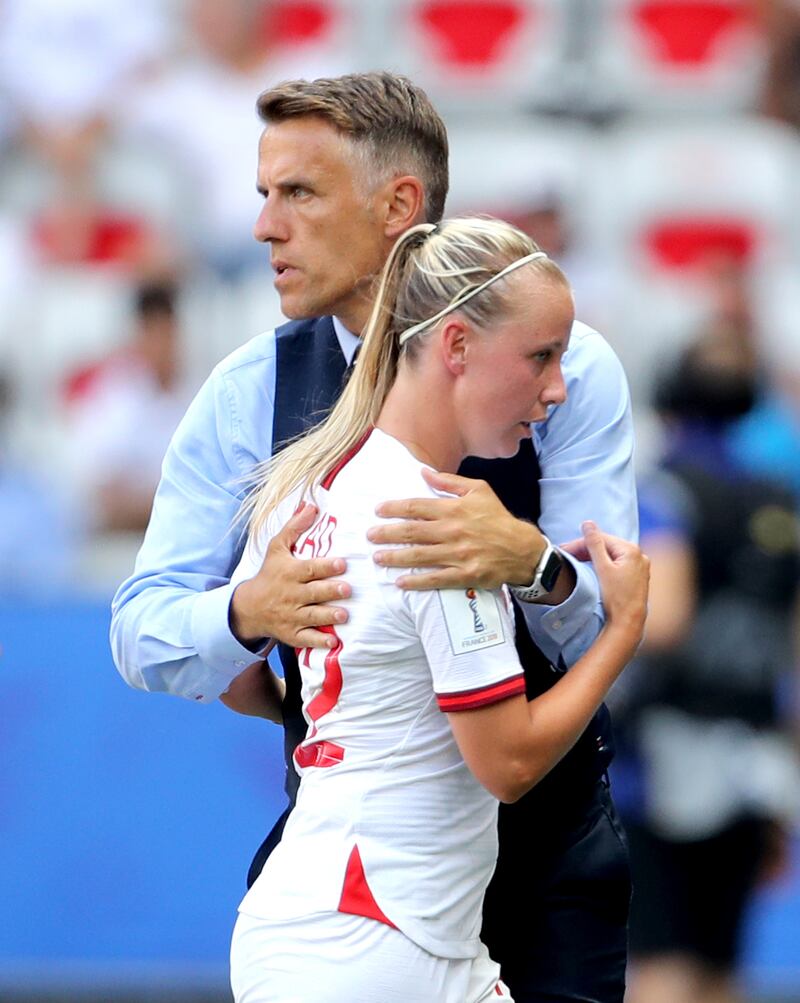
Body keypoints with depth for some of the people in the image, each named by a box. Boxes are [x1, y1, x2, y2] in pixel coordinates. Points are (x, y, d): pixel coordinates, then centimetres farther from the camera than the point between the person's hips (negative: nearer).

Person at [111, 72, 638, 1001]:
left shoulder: (566, 366, -7)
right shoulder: (249, 394, 0)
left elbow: (607, 627, -15)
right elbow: (142, 635, -5)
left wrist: (530, 564, -38)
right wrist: (249, 611, -28)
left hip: (543, 838, -1)